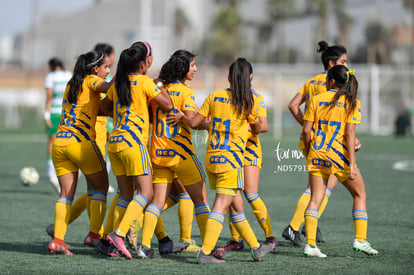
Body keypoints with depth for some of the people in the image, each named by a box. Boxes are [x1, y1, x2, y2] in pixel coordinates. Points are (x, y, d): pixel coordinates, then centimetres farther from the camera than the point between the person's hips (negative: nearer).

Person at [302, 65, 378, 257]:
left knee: (315, 199, 4)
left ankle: (310, 244, -7)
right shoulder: (352, 103, -1)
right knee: (360, 195, 13)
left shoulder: (316, 99, 5)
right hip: (339, 154, -2)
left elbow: (307, 130, 2)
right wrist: (351, 164, -10)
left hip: (317, 153, 3)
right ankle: (360, 240, 5)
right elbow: (349, 134, -10)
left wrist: (308, 155, 15)